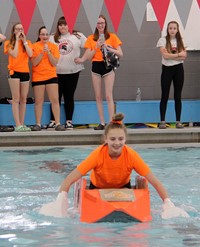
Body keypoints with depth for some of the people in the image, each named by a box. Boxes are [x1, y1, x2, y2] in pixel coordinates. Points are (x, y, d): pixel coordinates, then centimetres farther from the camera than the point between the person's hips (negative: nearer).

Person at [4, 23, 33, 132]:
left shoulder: (27, 42, 11)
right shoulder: (9, 43, 1)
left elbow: (30, 54, -7)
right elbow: (14, 54, -15)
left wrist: (24, 41, -6)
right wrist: (17, 40, -9)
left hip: (25, 72, 4)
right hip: (14, 72, -4)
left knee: (23, 99, 6)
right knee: (16, 99, -8)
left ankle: (22, 124, 10)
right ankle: (18, 125, -12)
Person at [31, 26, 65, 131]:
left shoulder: (53, 46, 4)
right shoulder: (34, 46, 0)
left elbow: (54, 63, -4)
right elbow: (34, 63, -9)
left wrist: (48, 52, -15)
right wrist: (42, 52, -18)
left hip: (51, 76, 1)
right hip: (38, 77, -1)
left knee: (55, 100, -4)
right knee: (38, 101, 2)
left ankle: (58, 124, -3)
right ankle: (38, 124, 7)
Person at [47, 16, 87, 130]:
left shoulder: (78, 36, 4)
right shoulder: (53, 38, 6)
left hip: (73, 72, 0)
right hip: (56, 72, 0)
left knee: (69, 97, 7)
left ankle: (69, 121, 12)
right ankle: (53, 120, 8)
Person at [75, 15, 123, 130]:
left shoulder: (112, 37, 2)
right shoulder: (91, 39, 8)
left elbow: (120, 54, -2)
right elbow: (88, 56, 3)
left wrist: (108, 48, -14)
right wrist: (97, 47, -11)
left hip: (108, 66, -3)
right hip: (96, 67, 3)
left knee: (108, 96, -9)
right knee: (98, 96, 3)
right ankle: (102, 123, 7)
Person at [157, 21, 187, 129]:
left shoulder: (180, 41, 7)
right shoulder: (163, 40, -2)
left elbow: (183, 56, -6)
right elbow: (165, 55, -15)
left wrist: (170, 55, -14)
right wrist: (178, 54, -10)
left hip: (178, 69, 3)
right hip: (167, 69, -3)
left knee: (178, 96, 5)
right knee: (164, 96, 0)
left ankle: (178, 121, 9)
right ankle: (162, 121, 4)